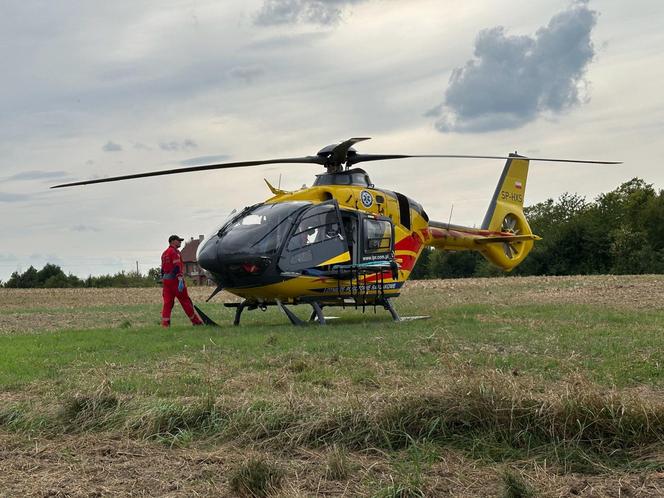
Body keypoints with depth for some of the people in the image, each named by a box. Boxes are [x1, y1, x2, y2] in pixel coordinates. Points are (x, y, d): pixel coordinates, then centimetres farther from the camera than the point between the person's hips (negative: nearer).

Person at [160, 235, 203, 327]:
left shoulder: (164, 253, 19)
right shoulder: (174, 252, -8)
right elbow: (177, 267, -19)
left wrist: (163, 280, 26)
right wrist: (180, 280, -25)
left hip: (166, 280, 8)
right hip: (175, 279, -8)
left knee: (167, 302, 5)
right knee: (186, 301, -1)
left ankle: (165, 324, -2)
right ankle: (196, 321, 5)